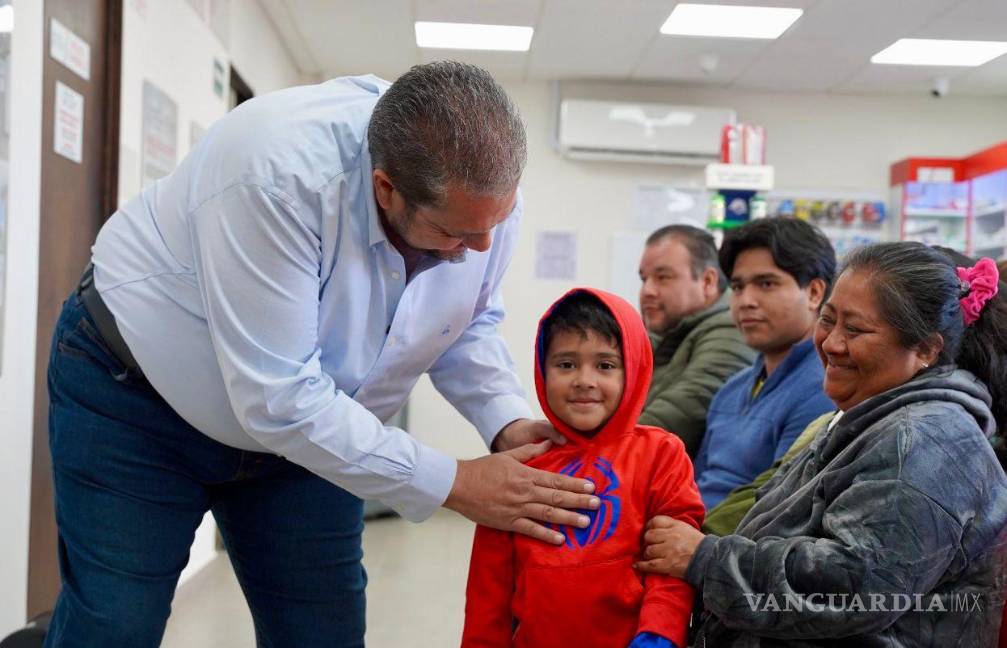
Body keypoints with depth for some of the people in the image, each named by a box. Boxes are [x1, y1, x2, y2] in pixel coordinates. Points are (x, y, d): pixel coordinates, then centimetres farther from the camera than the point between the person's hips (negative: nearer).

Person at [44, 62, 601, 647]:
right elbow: (277, 399, -36)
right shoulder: (278, 171, -38)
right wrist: (451, 484, -31)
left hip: (306, 421, 5)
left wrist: (507, 422, -19)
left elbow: (469, 326, 1)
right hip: (138, 394, -4)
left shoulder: (489, 187, -18)